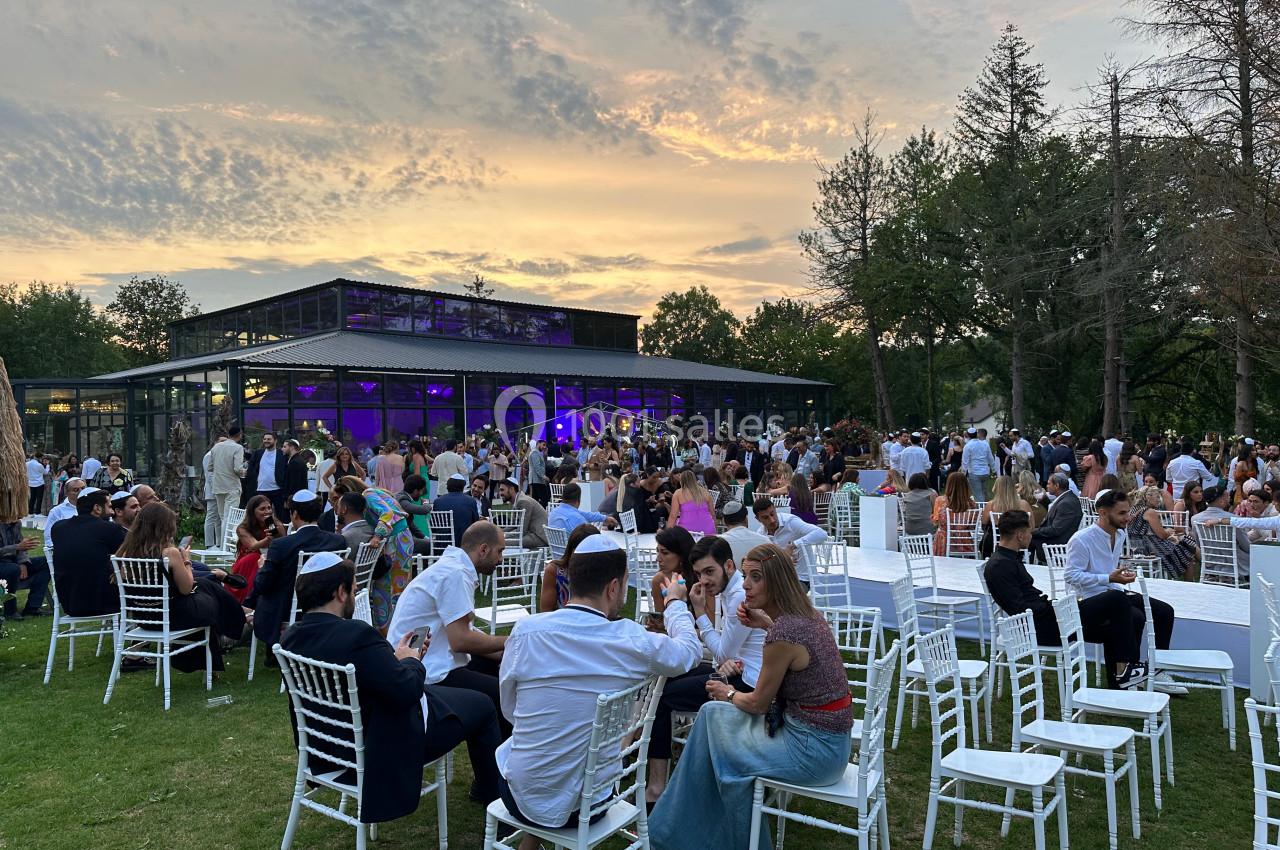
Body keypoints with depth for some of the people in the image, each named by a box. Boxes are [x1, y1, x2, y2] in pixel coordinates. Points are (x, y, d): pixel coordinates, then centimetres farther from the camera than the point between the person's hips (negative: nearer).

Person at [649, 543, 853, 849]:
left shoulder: (783, 634, -25)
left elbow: (758, 703, -13)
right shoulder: (808, 615, 0)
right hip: (830, 738, 9)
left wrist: (730, 694, 8)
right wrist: (767, 624, 10)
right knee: (714, 712, 14)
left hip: (814, 751, -9)